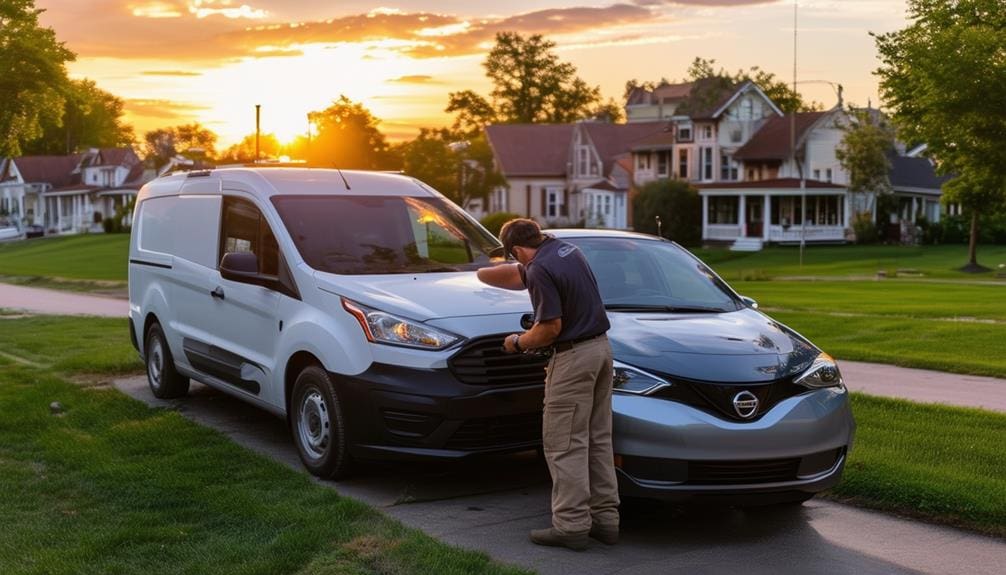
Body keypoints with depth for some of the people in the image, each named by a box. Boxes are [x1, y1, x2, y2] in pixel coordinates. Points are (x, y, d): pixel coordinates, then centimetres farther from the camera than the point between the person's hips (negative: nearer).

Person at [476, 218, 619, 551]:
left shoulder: (540, 269, -16)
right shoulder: (566, 249, 12)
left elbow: (551, 328, -18)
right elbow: (520, 276, 27)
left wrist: (518, 343, 0)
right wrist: (479, 274, 37)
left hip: (574, 356, -9)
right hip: (601, 346, 9)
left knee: (564, 444, -2)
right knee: (598, 439, 13)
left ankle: (571, 526, 0)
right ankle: (605, 519, 18)